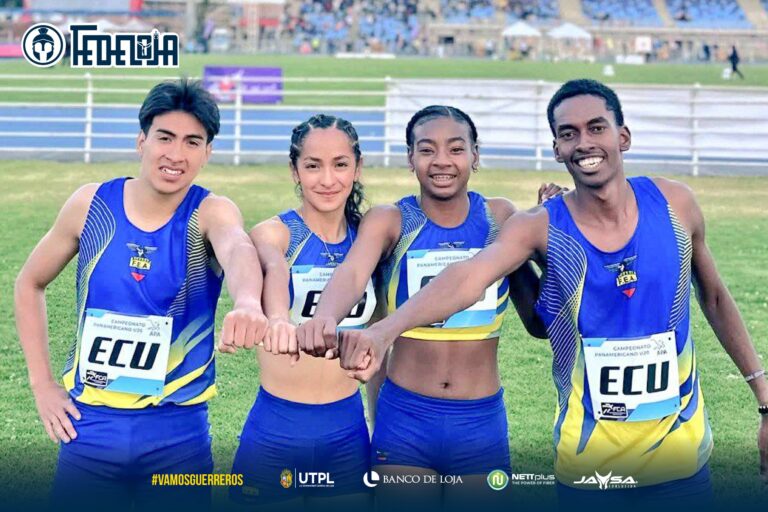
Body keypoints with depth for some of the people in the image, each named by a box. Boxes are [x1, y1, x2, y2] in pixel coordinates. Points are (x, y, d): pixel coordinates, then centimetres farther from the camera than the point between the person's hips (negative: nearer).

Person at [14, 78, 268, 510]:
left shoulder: (211, 214, -10)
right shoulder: (91, 204, -3)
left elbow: (238, 249, -35)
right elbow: (30, 283, 12)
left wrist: (248, 302, -59)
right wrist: (42, 382, 4)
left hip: (178, 433, -1)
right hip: (90, 428, 2)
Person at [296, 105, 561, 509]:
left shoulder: (499, 218, 2)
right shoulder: (389, 221, -4)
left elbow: (538, 322, 5)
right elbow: (352, 273, -26)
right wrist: (325, 318, -48)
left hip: (482, 422, 2)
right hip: (404, 418, -1)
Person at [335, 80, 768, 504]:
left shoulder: (674, 203, -5)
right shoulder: (542, 228, -12)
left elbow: (715, 298, 10)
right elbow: (468, 278, -30)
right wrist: (386, 331, -48)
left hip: (684, 457, 2)